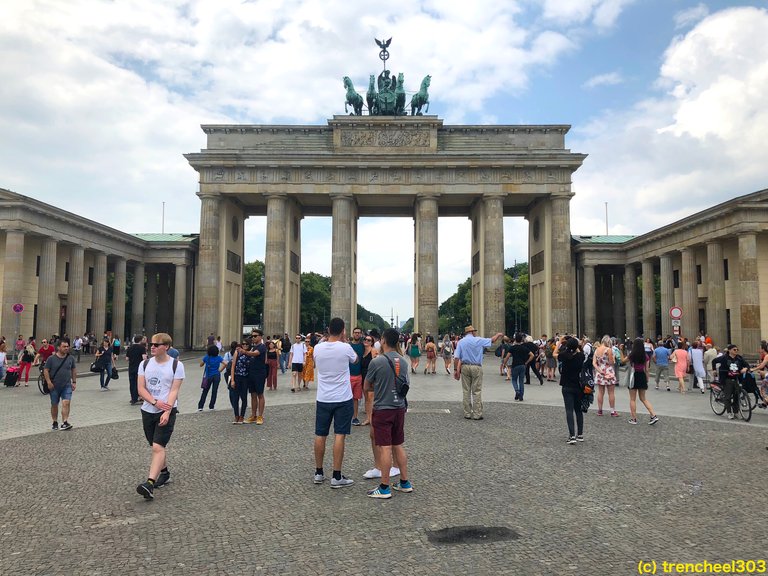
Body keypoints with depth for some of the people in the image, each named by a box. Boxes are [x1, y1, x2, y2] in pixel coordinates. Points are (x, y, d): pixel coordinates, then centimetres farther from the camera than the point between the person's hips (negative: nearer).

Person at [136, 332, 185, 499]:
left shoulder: (176, 365, -6)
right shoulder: (145, 364, 6)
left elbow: (174, 390, -10)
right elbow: (141, 389, 1)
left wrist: (167, 412, -21)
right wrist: (155, 402, -16)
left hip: (167, 411, -5)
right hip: (148, 410, 5)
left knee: (158, 447, -15)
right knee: (157, 446, 16)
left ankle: (150, 483, -20)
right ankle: (164, 473, 35)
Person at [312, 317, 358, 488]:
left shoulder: (318, 348, -4)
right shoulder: (345, 348, -12)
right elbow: (355, 360, 10)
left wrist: (331, 338, 18)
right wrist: (345, 341, 16)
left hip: (323, 398, 3)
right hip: (343, 399, -3)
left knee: (320, 435, 11)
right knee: (340, 435, 0)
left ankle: (318, 473, 20)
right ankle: (337, 477, 1)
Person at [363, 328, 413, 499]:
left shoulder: (376, 362, -14)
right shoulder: (404, 362, 4)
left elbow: (367, 386, -3)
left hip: (382, 409, -6)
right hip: (400, 408, 6)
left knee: (385, 448, -2)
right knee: (398, 446, 16)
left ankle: (384, 488, 6)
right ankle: (405, 482, 22)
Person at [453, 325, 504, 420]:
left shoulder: (461, 342, 3)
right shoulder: (478, 340, -2)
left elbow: (456, 357, -4)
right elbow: (492, 340, 12)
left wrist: (456, 369, 0)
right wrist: (498, 335, 32)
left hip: (465, 367, 2)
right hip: (476, 367, -2)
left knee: (466, 391, 8)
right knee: (477, 392, 1)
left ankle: (467, 413, 11)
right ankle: (477, 414, 2)